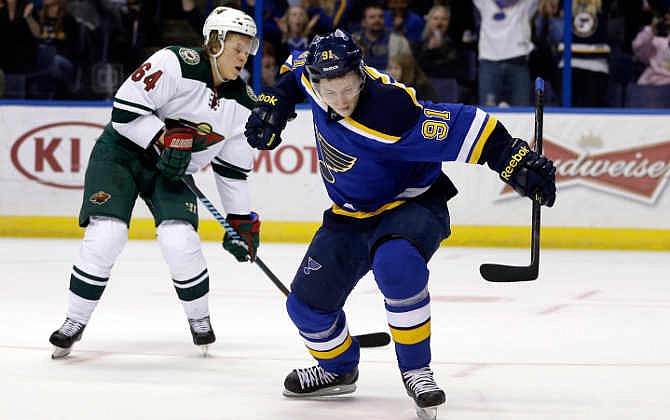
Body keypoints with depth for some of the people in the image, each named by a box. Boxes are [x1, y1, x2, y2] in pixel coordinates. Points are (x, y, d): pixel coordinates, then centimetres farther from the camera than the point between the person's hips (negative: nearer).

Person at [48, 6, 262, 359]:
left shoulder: (243, 103, -2)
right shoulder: (177, 64, -21)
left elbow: (233, 166, 7)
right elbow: (126, 108, -22)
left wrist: (242, 220, 6)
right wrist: (165, 139, -27)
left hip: (172, 171, 4)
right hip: (122, 150, -4)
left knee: (179, 240, -19)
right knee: (105, 235, -18)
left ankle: (199, 317, 6)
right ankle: (75, 322, 0)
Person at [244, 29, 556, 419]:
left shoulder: (388, 114, -35)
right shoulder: (316, 75, -15)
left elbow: (464, 126, -36)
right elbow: (297, 67, 11)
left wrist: (518, 161, -42)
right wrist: (274, 102, 0)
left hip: (412, 206, -7)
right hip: (352, 214, 7)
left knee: (395, 264, -38)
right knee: (307, 303, 3)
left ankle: (416, 369, -20)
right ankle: (338, 369, 34)